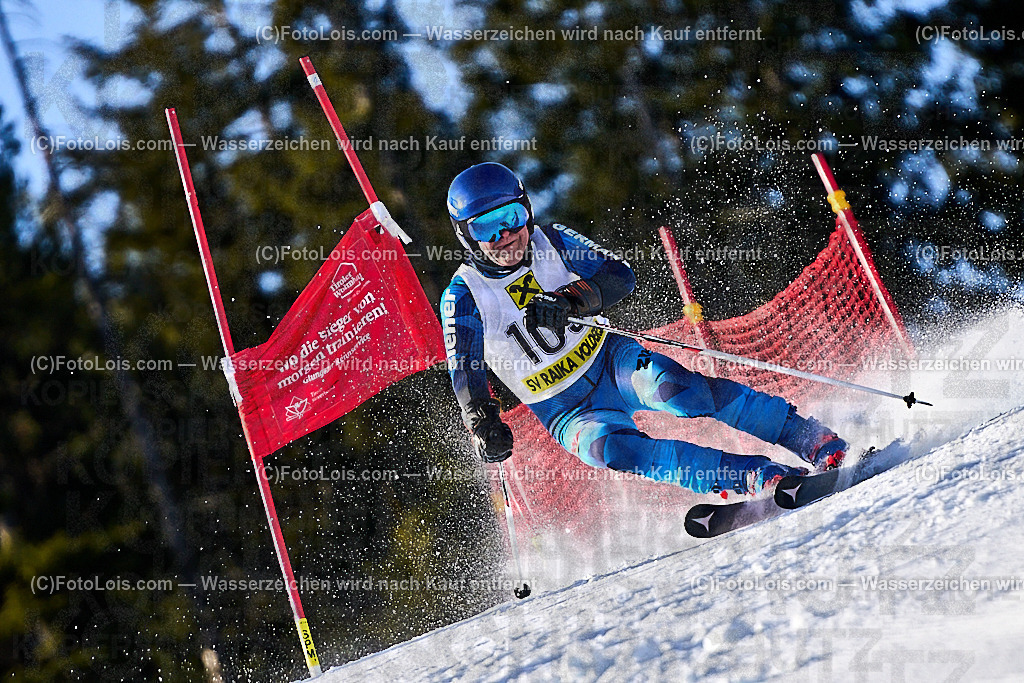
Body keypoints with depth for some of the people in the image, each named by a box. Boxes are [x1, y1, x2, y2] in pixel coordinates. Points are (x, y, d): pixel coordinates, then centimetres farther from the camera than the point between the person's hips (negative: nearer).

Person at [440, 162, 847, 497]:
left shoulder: (551, 241, -3)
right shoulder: (463, 296, -8)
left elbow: (619, 276, -11)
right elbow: (465, 373, -13)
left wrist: (568, 301, -29)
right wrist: (483, 426, -31)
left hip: (610, 361, 1)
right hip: (566, 411, -1)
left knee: (668, 385, -31)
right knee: (606, 446, -33)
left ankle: (817, 442, -31)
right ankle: (757, 477, -40)